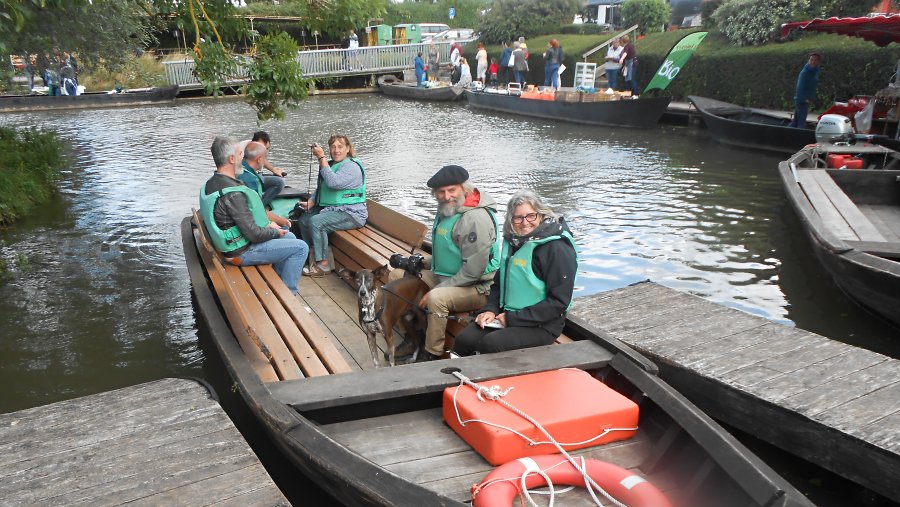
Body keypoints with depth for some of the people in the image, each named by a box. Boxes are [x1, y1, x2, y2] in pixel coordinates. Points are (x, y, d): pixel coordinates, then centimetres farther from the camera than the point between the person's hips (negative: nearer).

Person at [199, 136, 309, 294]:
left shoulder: (211, 183, 3)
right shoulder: (233, 194, -30)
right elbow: (254, 234, -27)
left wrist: (267, 223, 7)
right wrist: (275, 232, -9)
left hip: (231, 240, 10)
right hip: (242, 252, -10)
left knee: (289, 237, 22)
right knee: (300, 248, -7)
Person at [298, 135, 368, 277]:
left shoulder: (351, 166, -14)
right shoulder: (331, 164, 15)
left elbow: (333, 182, -29)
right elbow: (320, 189, 20)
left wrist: (321, 158, -24)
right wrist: (310, 203, 1)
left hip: (352, 213, -9)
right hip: (332, 209, 9)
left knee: (316, 221, -26)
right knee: (304, 219, -1)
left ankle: (323, 265, -19)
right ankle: (311, 255, 11)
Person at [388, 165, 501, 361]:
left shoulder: (476, 218, -24)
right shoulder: (447, 210, 7)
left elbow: (473, 270, -26)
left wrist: (436, 290, -21)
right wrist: (423, 264, 6)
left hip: (477, 288, -10)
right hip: (443, 277, 10)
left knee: (437, 298, -37)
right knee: (396, 276, 7)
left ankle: (431, 355, -16)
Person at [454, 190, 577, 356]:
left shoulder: (557, 247, -14)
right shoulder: (513, 241, 9)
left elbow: (559, 302, -17)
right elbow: (499, 283, 20)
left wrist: (513, 318, -17)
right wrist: (490, 309, -1)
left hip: (542, 325, -6)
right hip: (507, 315, 7)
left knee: (490, 343, -28)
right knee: (464, 339, -15)